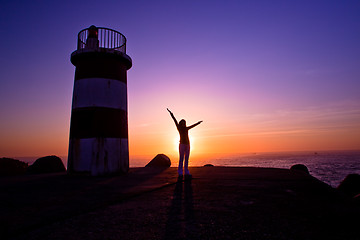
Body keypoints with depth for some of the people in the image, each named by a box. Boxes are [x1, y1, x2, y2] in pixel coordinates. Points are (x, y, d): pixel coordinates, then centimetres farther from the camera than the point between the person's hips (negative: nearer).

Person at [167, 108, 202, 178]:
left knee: (186, 159, 6)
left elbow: (193, 125, 31)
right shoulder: (179, 128, 2)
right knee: (181, 159, -8)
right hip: (182, 145, -6)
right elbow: (175, 120, -5)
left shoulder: (186, 128, 16)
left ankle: (186, 173, 10)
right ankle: (180, 173, -4)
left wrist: (198, 122, 45)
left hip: (187, 145, 6)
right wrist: (171, 113, -11)